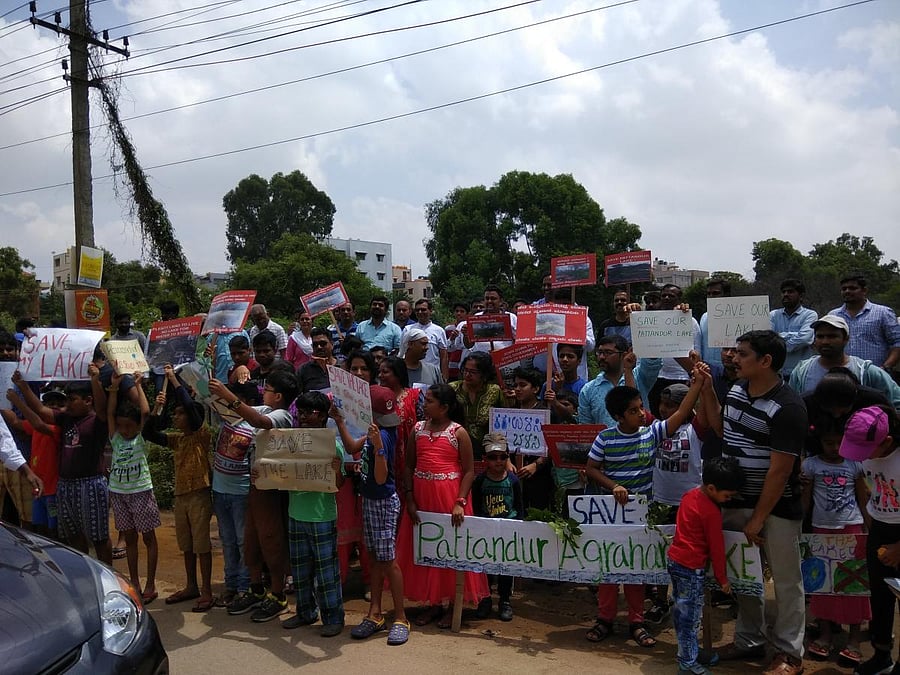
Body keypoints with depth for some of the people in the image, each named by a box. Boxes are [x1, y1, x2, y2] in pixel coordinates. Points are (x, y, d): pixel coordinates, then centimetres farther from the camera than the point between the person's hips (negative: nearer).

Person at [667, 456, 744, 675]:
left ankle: (687, 650, 33)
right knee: (691, 615, 1)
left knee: (681, 610, 19)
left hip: (674, 559, 9)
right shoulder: (712, 511, -20)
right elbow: (716, 547, -12)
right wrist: (722, 579, -1)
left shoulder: (690, 494, 5)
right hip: (691, 567, -9)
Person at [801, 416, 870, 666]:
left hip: (852, 528, 0)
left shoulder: (855, 464, 1)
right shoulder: (810, 465, -2)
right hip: (822, 529, 0)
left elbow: (862, 500, 7)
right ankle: (824, 634, 19)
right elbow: (805, 500, 2)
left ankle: (854, 639, 10)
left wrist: (869, 530, 3)